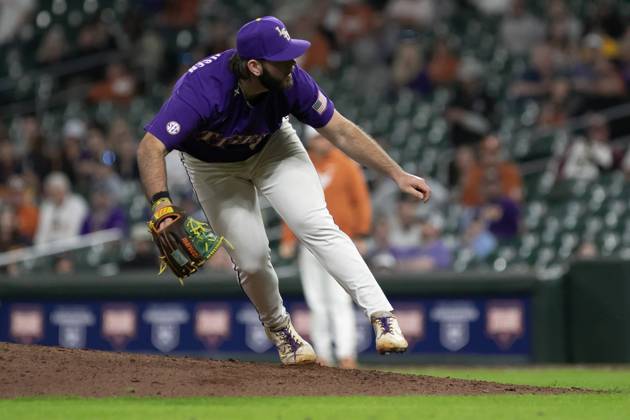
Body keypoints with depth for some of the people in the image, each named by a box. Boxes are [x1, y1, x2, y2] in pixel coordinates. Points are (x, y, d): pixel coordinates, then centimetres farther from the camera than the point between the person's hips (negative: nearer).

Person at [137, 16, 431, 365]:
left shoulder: (291, 82, -29)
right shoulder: (202, 89, -41)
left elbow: (341, 131, -16)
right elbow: (150, 149, -45)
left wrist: (397, 173, -17)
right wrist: (162, 206, -60)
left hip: (271, 148, 2)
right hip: (213, 165, -2)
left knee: (317, 225, -17)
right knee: (250, 259, -5)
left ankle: (382, 315, -19)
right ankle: (279, 328, 26)